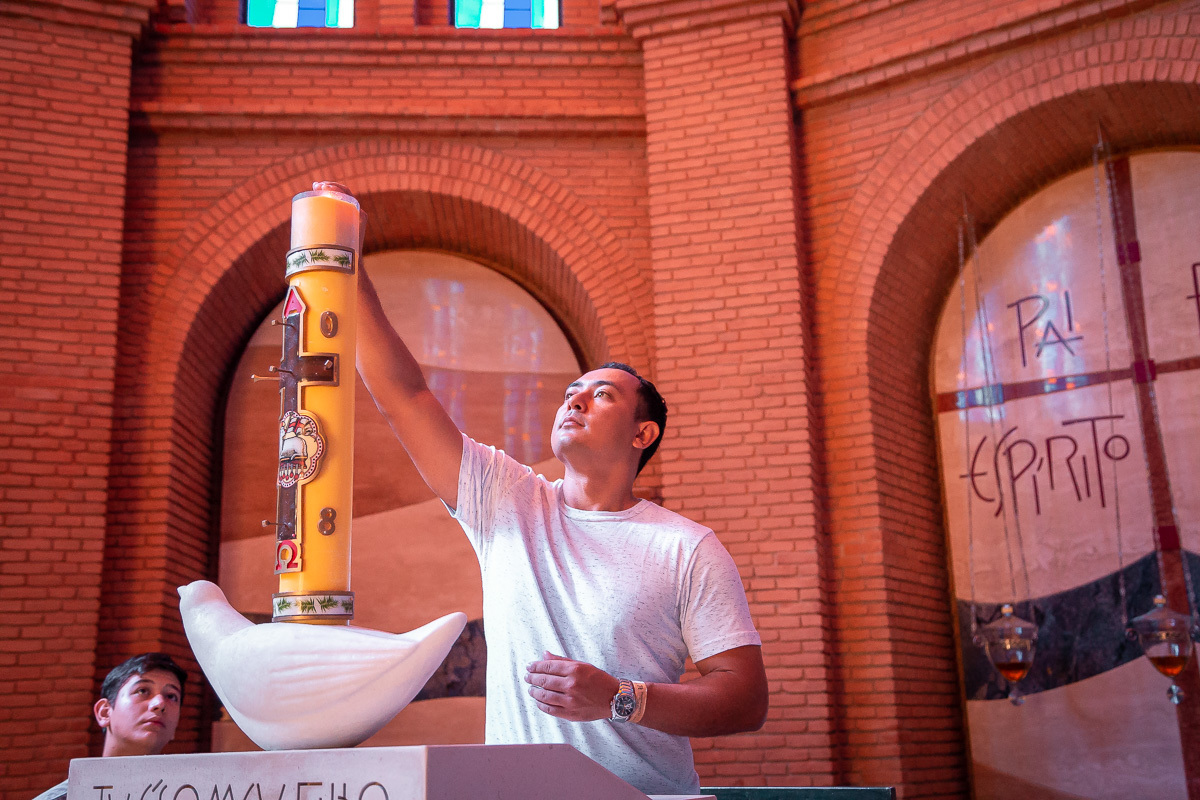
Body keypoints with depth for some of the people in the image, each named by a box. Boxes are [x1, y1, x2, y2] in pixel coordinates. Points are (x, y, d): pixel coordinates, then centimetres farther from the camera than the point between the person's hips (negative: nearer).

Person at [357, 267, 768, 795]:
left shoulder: (688, 549, 2)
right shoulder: (506, 503, 9)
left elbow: (749, 699, -2)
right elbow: (402, 392, 6)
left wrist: (619, 700, -16)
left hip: (650, 793, -3)